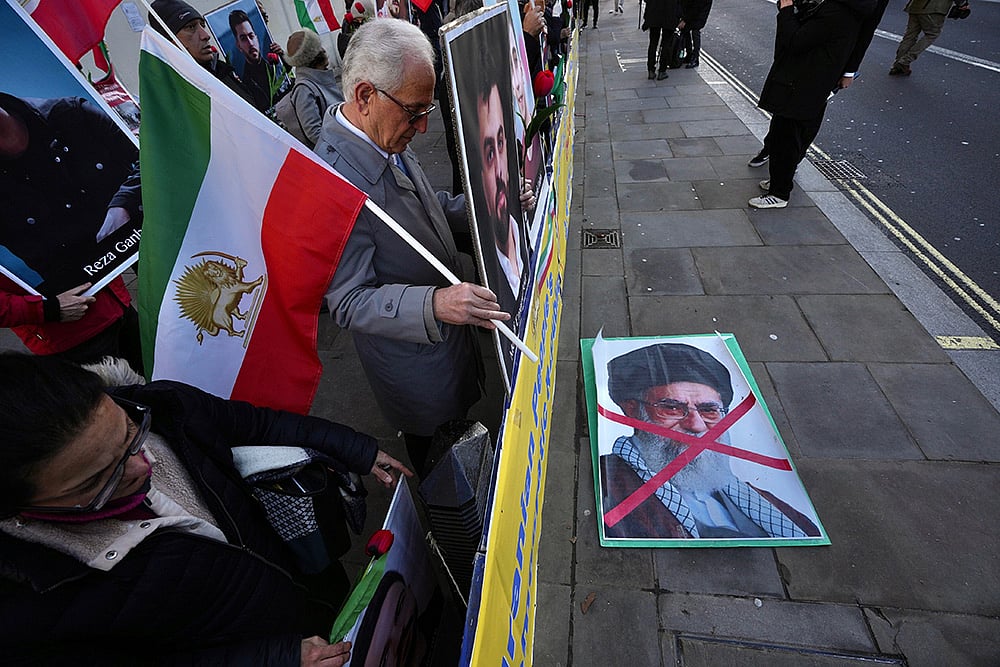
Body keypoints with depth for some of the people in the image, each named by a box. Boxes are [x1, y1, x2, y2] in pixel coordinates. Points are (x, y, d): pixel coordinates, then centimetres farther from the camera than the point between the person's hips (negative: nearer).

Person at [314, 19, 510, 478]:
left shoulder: (386, 141, -4)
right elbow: (349, 302, -30)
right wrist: (435, 304, -44)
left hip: (448, 332, 9)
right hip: (414, 358, -8)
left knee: (458, 423, 32)